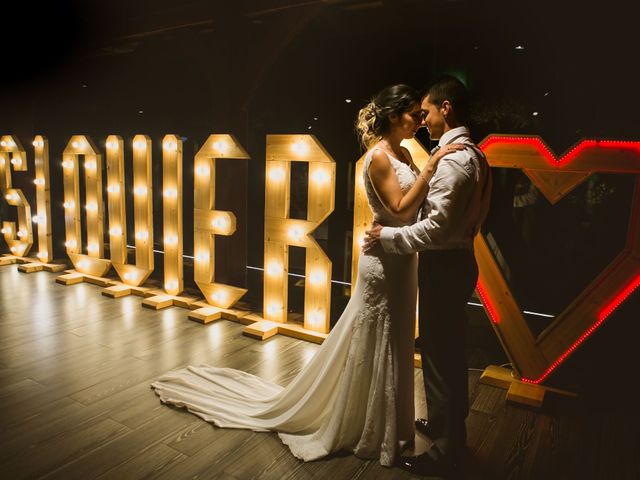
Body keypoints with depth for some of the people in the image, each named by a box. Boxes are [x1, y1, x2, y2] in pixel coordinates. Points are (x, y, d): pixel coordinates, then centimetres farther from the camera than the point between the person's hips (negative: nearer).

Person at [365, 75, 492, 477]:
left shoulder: (452, 159, -20)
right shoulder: (474, 156, 12)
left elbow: (435, 228, -26)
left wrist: (387, 236, -16)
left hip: (444, 265, -10)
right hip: (459, 258, 11)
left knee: (440, 356, 2)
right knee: (449, 351, 22)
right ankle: (444, 424, 42)